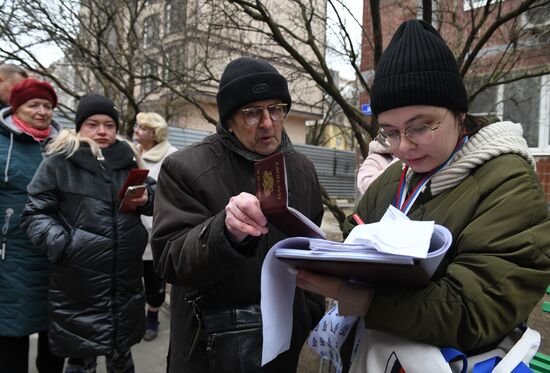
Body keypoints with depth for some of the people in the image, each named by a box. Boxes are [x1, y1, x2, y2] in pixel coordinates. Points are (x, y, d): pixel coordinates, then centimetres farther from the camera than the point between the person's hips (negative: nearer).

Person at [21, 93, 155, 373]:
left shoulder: (127, 160, 10)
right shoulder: (59, 162, -2)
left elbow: (153, 199, 18)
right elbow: (35, 214, -3)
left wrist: (146, 199, -5)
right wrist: (60, 243, -19)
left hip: (124, 281, 4)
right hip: (79, 284, -3)